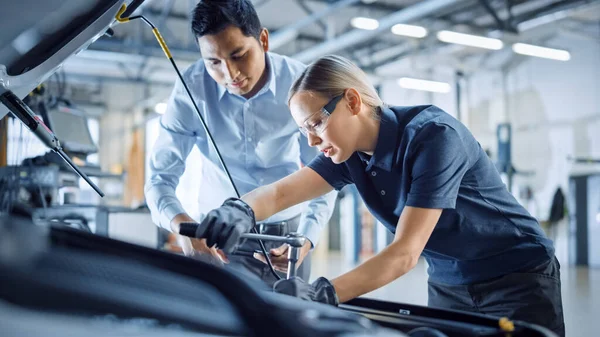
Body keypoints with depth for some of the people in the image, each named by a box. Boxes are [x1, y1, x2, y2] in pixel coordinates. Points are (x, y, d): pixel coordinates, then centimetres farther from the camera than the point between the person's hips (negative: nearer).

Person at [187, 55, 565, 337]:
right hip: (448, 285, 6)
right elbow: (280, 192, -13)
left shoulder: (433, 134, -28)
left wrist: (323, 294, -43)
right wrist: (241, 211, -36)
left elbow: (405, 252, -32)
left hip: (518, 278, -6)